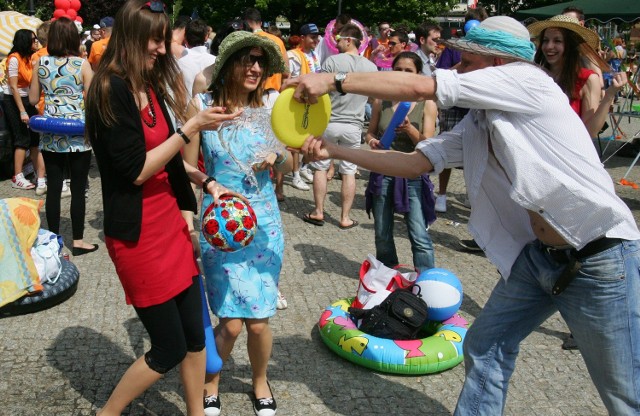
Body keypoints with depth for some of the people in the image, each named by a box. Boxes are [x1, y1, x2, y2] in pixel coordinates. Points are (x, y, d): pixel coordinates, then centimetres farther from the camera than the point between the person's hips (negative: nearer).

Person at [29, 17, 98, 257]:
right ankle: (78, 241, 11)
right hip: (78, 134, -3)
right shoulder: (82, 64, -7)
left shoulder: (40, 64, 2)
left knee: (54, 188, 9)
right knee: (78, 189, 4)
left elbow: (33, 99, 10)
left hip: (50, 134, 3)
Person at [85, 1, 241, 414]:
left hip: (170, 222, 8)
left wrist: (206, 181, 5)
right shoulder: (111, 89, -15)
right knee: (169, 349, 3)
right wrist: (192, 127, -20)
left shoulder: (151, 85, 10)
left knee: (195, 334, 13)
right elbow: (136, 170, -19)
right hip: (138, 233, -8)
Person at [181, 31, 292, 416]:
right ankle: (211, 382, 31)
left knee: (258, 321, 6)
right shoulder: (203, 105, -7)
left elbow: (289, 163, 10)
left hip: (264, 222, 2)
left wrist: (277, 156, -11)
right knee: (231, 322, -1)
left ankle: (260, 381, 36)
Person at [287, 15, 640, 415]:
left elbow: (419, 87, -18)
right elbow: (413, 163, 4)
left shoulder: (527, 78, -15)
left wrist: (334, 80, -14)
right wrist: (334, 150, 0)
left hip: (601, 258, -8)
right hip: (538, 255, 8)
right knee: (486, 346, 14)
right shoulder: (474, 127, 7)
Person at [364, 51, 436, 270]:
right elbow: (370, 132, 12)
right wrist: (372, 141, -11)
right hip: (382, 174, 3)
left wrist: (410, 129, -26)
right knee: (382, 235, 14)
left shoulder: (427, 105, -4)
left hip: (413, 176, -2)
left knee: (420, 237, -7)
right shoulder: (381, 101, 2)